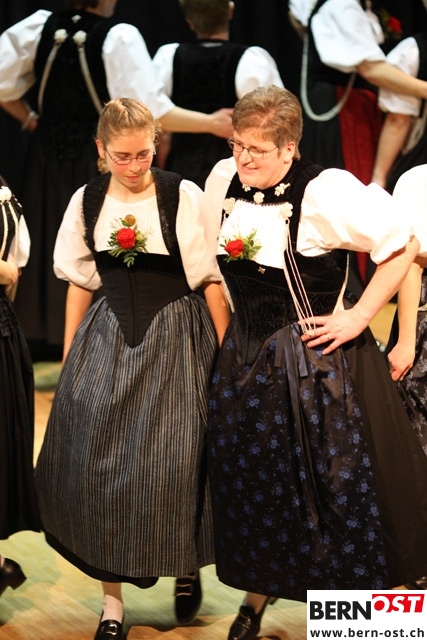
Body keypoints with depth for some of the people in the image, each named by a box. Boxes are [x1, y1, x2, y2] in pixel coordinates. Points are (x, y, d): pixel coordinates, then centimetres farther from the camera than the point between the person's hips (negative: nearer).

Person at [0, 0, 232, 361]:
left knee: (48, 246, 14)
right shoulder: (120, 37, -18)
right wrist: (211, 123, -13)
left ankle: (43, 342, 22)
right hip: (101, 161, -5)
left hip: (48, 158, 5)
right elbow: (151, 109, -21)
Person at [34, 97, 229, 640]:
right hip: (109, 340, 3)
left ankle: (188, 568, 25)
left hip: (175, 340, -3)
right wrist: (70, 360, 10)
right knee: (95, 461, -2)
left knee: (176, 462, -5)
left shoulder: (184, 197, -8)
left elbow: (210, 279, -6)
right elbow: (79, 281, 10)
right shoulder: (87, 201, 4)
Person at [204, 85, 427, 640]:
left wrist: (360, 316, -16)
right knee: (249, 480, 14)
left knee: (329, 484, 2)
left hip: (313, 360, -6)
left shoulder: (326, 192, -20)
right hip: (245, 356, 6)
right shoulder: (223, 179, -1)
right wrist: (233, 325, 13)